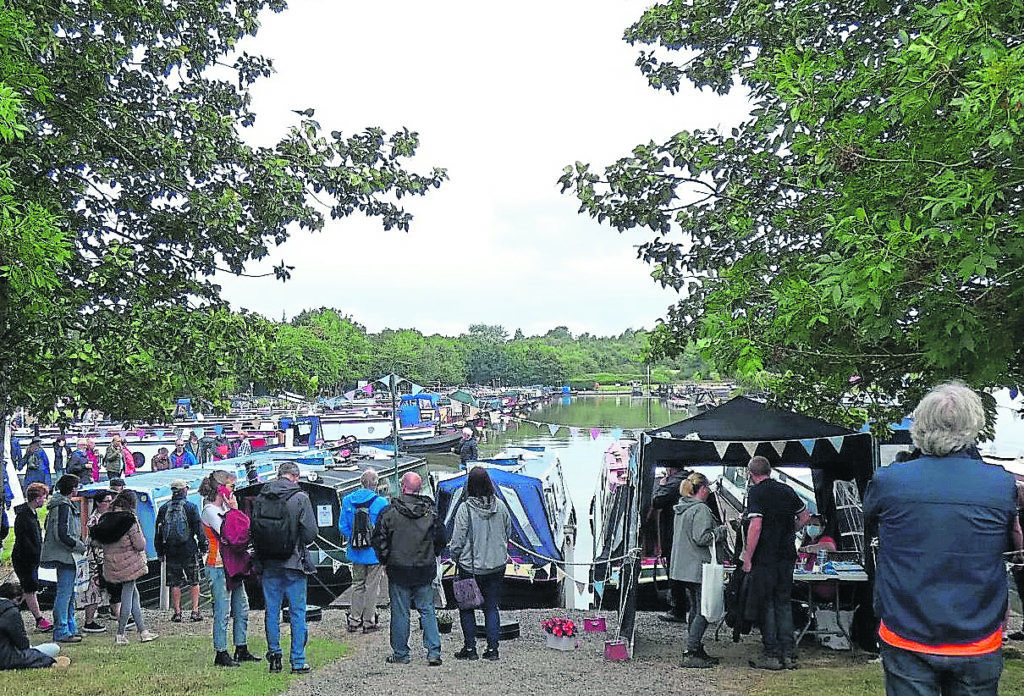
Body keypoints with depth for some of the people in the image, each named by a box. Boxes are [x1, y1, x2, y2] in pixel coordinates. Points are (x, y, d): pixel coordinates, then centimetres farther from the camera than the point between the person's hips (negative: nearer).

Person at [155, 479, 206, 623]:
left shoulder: (163, 508, 6)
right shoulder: (191, 506, -3)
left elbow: (158, 532, 9)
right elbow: (199, 529, -4)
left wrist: (160, 552, 15)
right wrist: (203, 546, 4)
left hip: (171, 551, 2)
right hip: (189, 550, -2)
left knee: (175, 583, 7)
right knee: (194, 582, 6)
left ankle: (177, 612, 7)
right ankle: (195, 611, 5)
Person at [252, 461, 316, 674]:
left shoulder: (261, 498, 1)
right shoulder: (300, 498, -9)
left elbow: (254, 530, 5)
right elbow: (310, 533, -10)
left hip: (268, 564, 3)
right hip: (293, 563, -3)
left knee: (272, 612, 12)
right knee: (297, 613, 5)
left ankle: (274, 655, 14)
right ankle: (298, 661, 7)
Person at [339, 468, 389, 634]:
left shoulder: (348, 500, -3)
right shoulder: (381, 502, -14)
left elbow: (343, 526, 0)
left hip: (356, 552, 4)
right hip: (375, 552, -4)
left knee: (357, 584, 17)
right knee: (372, 587, 7)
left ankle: (354, 620, 20)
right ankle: (368, 622, 13)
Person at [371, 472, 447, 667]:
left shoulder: (390, 512, -8)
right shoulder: (430, 512, -1)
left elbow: (379, 539, -4)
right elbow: (440, 539, 4)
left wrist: (385, 561, 9)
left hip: (398, 570, -2)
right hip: (425, 570, 2)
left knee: (400, 612, 7)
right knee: (427, 611, 10)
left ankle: (401, 654, 14)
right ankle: (434, 652, 6)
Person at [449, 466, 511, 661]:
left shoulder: (465, 508, -16)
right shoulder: (500, 506, -4)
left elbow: (458, 539, -11)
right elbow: (508, 533, 9)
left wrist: (456, 558, 6)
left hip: (470, 567, -3)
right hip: (497, 565, 4)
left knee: (467, 607, 11)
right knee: (491, 607, 13)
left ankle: (469, 648, 14)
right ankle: (492, 649, 12)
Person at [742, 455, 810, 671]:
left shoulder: (756, 492, -11)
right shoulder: (787, 490, 9)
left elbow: (755, 526, -20)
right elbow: (805, 516, 18)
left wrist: (747, 558, -15)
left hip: (765, 558, -6)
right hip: (787, 556, 6)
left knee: (766, 605, 3)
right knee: (784, 604, 13)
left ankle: (772, 655, 6)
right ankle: (789, 654, 13)